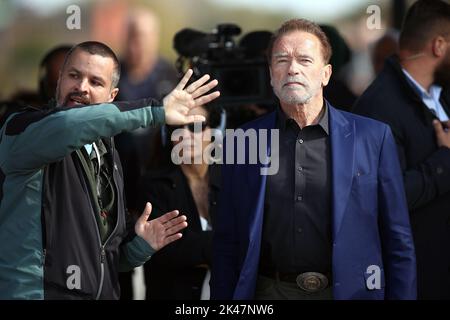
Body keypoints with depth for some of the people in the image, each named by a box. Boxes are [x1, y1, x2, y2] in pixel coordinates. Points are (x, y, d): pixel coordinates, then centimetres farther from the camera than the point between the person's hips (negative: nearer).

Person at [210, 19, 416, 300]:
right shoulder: (241, 142, 2)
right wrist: (222, 300, -1)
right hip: (269, 291, 1)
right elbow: (226, 245, 5)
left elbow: (398, 242, -1)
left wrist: (402, 295, -6)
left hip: (349, 289, -1)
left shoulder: (373, 137, -2)